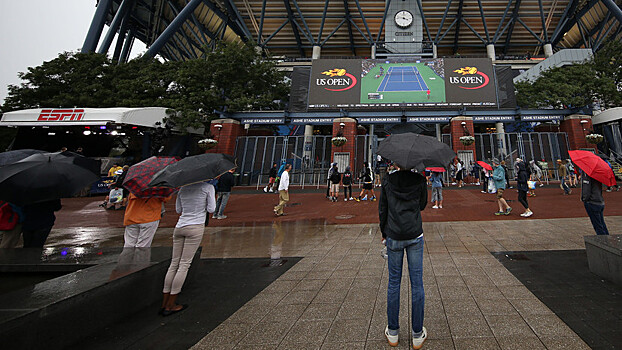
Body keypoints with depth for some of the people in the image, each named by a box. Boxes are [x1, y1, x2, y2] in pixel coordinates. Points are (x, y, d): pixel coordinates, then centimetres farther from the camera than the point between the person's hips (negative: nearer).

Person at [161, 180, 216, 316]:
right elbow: (211, 209, -3)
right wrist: (213, 198, 13)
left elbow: (178, 210, 17)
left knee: (174, 263, 11)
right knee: (184, 264, 1)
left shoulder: (183, 188, 12)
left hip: (179, 227, 6)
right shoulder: (208, 187, -4)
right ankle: (170, 306, 9)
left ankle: (164, 303, 18)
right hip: (196, 227, -5)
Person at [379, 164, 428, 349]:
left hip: (394, 237, 0)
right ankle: (418, 335, 22)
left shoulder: (387, 180, -4)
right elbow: (423, 204, 10)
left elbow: (382, 209, 1)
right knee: (417, 282, 9)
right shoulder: (419, 179, -4)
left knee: (394, 282, 11)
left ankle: (393, 333, 23)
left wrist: (383, 232, 12)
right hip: (415, 236, 0)